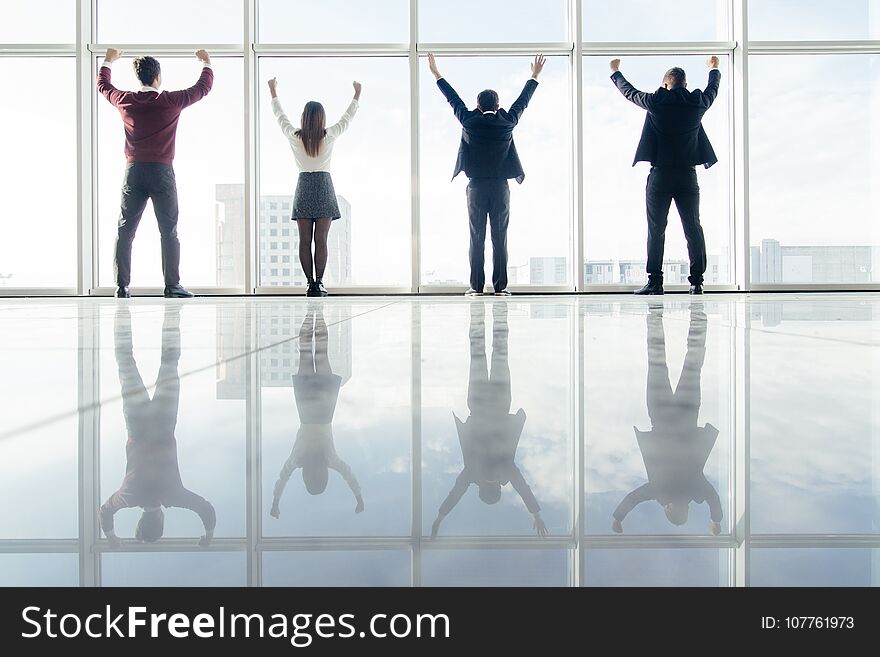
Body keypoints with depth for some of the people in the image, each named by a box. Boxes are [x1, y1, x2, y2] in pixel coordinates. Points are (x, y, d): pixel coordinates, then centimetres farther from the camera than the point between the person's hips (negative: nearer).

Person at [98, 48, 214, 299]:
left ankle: (122, 286, 5)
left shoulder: (126, 101, 6)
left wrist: (108, 61, 47)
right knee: (169, 232, 0)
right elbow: (203, 87, 13)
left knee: (125, 231, 7)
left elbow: (103, 85, 29)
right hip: (162, 172, -3)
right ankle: (172, 286, -2)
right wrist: (206, 63, 31)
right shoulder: (171, 101, -2)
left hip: (134, 172, 3)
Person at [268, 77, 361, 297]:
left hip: (304, 186, 1)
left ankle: (310, 283, 0)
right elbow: (348, 117, 11)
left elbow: (280, 115, 16)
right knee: (321, 240, -2)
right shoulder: (329, 136, -4)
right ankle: (319, 283, -4)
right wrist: (357, 94, 26)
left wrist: (273, 92, 32)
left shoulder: (295, 137, -2)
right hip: (324, 187, -1)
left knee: (305, 240, 2)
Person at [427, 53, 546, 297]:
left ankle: (477, 286, -1)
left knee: (477, 238, 1)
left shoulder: (470, 121, 0)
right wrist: (535, 76, 33)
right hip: (500, 187, 1)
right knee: (500, 238, 2)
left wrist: (437, 74, 26)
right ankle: (500, 286, 1)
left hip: (477, 187, 0)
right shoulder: (507, 122, 2)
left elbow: (453, 99, 13)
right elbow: (522, 101, 18)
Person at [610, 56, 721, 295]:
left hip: (660, 176, -2)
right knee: (693, 228, 6)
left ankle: (655, 282, 0)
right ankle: (697, 281, 5)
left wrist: (615, 72, 35)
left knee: (656, 230, 2)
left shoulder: (656, 102, -2)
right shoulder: (697, 103, 5)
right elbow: (713, 89, 29)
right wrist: (714, 69, 50)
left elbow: (629, 92, 16)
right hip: (687, 176, 2)